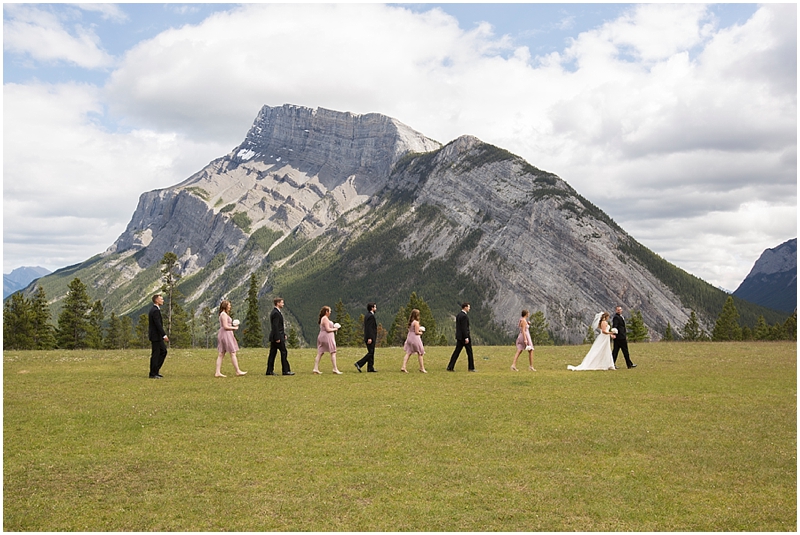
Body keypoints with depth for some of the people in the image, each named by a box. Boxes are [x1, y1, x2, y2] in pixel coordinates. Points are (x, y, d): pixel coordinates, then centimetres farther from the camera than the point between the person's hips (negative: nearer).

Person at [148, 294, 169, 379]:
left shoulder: (155, 309, 14)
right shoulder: (155, 310, -18)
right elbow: (158, 324, -23)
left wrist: (163, 335, 18)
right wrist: (164, 335, -22)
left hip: (158, 336, 10)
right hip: (155, 336, -10)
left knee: (163, 351, 15)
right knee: (155, 354, -3)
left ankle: (156, 370, 19)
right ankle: (153, 374, 4)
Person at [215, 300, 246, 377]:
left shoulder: (224, 314, 18)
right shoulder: (224, 314, -13)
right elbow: (225, 326, -18)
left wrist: (233, 326, 8)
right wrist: (234, 328, -6)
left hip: (223, 334, 10)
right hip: (226, 334, -10)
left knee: (221, 354, 6)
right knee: (233, 353, -5)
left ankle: (217, 372, 4)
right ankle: (238, 371, -3)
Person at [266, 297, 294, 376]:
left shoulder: (274, 312, 17)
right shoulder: (276, 313, -16)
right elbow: (275, 326, -21)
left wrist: (284, 334, 21)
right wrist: (277, 338, -22)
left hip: (274, 337, 10)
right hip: (277, 336, -10)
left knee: (272, 353, 10)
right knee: (284, 352, -4)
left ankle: (269, 371, 11)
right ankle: (285, 370, -1)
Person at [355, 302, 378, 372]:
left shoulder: (367, 315, 16)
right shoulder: (371, 316, -15)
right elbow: (369, 328, -21)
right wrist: (369, 338, -24)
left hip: (369, 337, 10)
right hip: (370, 337, -10)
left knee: (371, 353, 11)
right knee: (371, 353, -8)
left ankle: (370, 368, 11)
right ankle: (359, 364, -12)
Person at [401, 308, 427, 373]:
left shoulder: (410, 322, 8)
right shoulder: (416, 322, -16)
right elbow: (416, 332, -18)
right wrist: (420, 333, 3)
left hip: (409, 338, 7)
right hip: (415, 338, -7)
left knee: (408, 353, 4)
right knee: (420, 353, 7)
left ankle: (403, 367, -6)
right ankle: (422, 368, 13)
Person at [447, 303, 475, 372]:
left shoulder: (458, 315, 13)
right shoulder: (464, 316, -16)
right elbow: (464, 328, -21)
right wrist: (466, 338, -21)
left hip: (459, 337, 9)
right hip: (464, 336, -9)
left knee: (456, 352, 6)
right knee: (469, 352, 4)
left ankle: (450, 367, 2)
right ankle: (471, 368, 10)